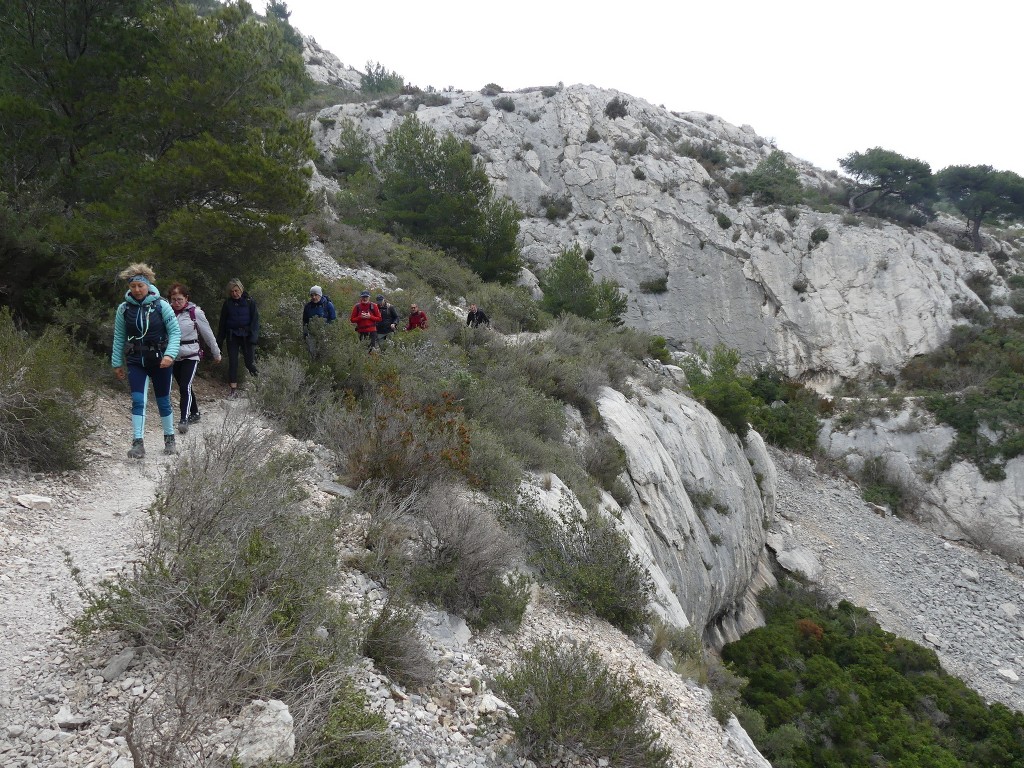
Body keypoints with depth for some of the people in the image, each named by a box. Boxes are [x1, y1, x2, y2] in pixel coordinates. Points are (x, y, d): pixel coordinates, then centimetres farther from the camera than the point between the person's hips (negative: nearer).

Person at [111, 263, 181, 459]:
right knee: (138, 401, -10)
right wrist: (117, 363, 7)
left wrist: (170, 354, -21)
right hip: (136, 362, 1)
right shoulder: (124, 308, -1)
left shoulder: (161, 305, -8)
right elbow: (119, 337, 6)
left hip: (160, 361, -1)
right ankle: (138, 443, -10)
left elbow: (175, 332, -7)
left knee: (163, 401, 11)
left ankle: (169, 439, 27)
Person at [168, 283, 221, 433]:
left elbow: (208, 334, 1)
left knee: (185, 387, -17)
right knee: (183, 387, 15)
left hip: (191, 355, -4)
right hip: (174, 356, 4)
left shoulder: (195, 312, -7)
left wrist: (216, 353, 9)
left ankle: (184, 420, -22)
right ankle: (195, 413, 33)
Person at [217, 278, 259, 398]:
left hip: (246, 335, -2)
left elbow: (255, 319, -5)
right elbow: (222, 321, 11)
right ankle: (233, 389, 2)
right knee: (232, 362, -1)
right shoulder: (228, 303, 4)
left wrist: (253, 337, -13)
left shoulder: (249, 301, -4)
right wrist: (220, 337, 9)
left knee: (249, 362, -3)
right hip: (232, 335, 3)